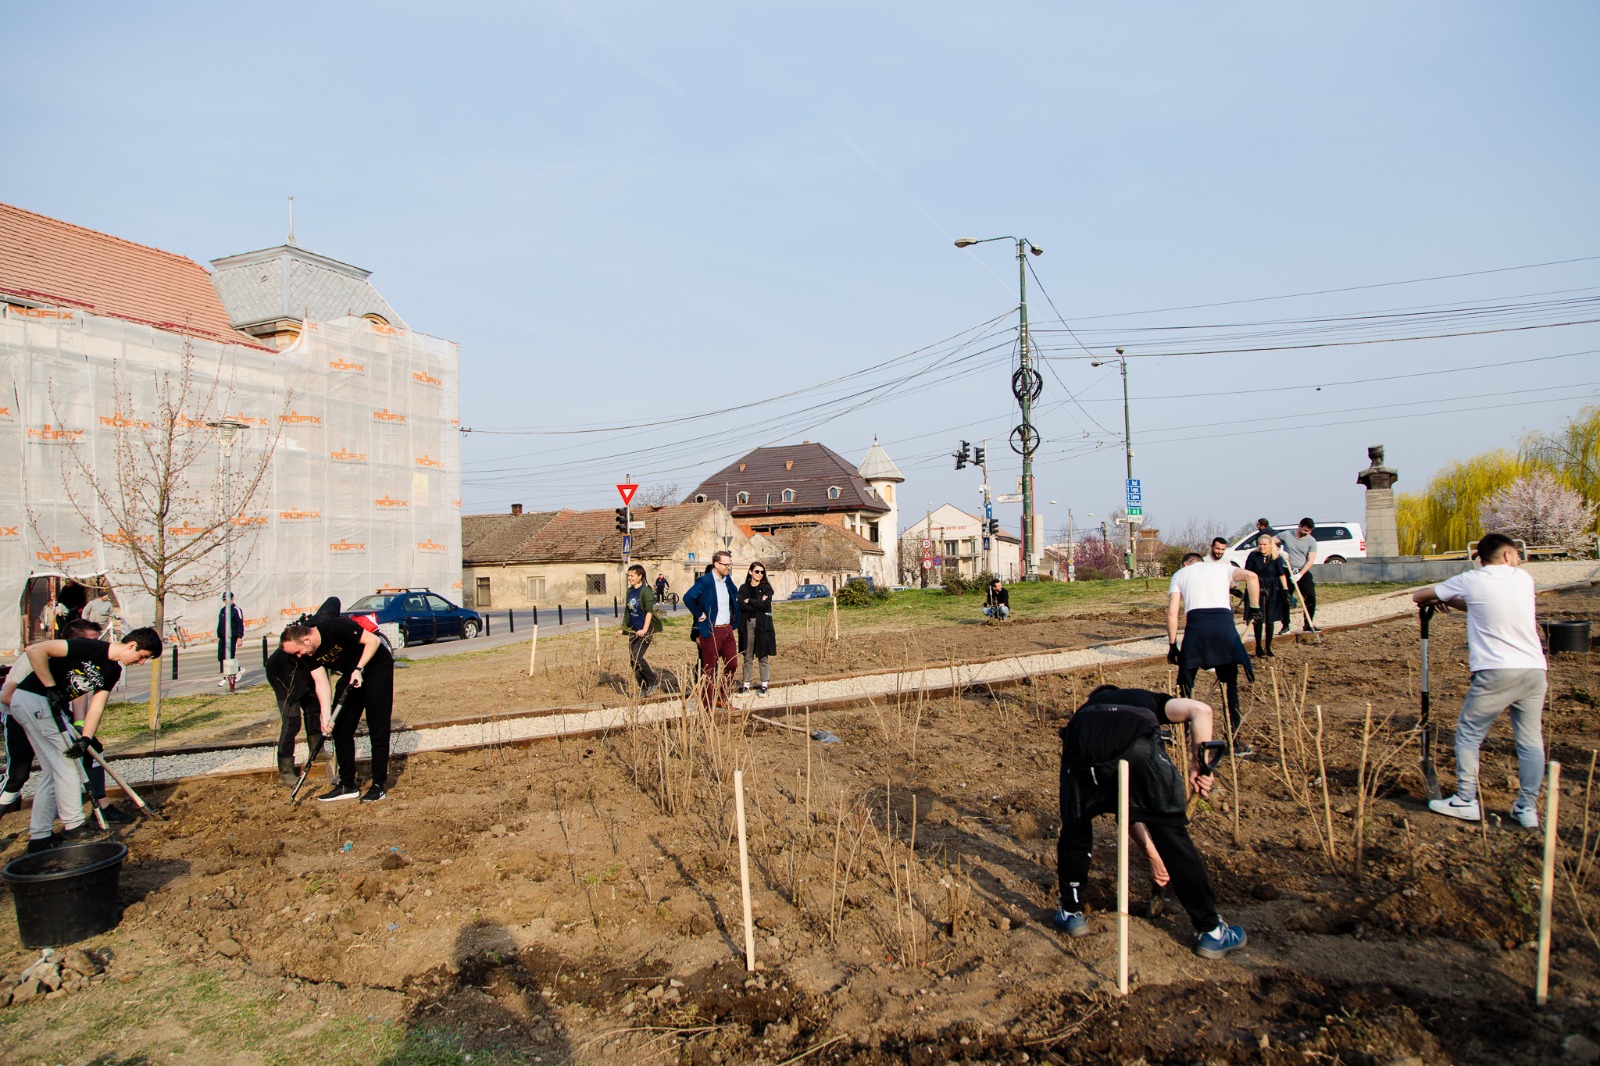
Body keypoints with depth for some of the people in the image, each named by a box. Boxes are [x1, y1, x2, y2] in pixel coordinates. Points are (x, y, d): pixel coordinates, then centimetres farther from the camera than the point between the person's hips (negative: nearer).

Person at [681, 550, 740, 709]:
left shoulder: (728, 580, 9)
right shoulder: (704, 581, -13)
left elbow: (735, 594, 29)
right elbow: (687, 597, -24)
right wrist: (699, 614, -16)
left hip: (727, 629, 7)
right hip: (711, 632, -7)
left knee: (732, 664, 12)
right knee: (709, 670, 2)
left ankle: (722, 698, 27)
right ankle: (709, 706, 10)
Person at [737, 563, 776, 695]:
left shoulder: (766, 588, 4)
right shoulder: (743, 588, 8)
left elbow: (766, 604, -11)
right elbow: (741, 605, -7)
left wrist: (749, 601, -5)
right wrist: (758, 604, -10)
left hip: (762, 625, -1)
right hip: (747, 624, 1)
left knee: (763, 657, 1)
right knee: (747, 657, 5)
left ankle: (764, 686, 7)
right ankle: (746, 685, 10)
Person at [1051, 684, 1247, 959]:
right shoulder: (1149, 699, 42)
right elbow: (1200, 710, 18)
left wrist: (1151, 850, 47)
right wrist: (1200, 764, 21)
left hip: (1081, 752, 2)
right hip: (1138, 748, -2)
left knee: (1074, 835, 26)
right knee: (1173, 837, 13)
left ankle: (1071, 913, 40)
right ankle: (1210, 932, 23)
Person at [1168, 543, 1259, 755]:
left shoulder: (1180, 574, 23)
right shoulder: (1222, 567, 25)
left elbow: (1172, 613, 10)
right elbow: (1251, 576, 3)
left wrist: (1172, 644, 13)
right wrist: (1254, 609, 8)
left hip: (1196, 623, -1)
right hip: (1224, 622, 1)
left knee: (1185, 686, 12)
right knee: (1230, 686, 12)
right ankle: (1235, 741, 13)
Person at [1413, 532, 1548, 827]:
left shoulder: (1471, 581, 0)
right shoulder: (1524, 578, 11)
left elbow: (1418, 596, 10)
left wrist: (1435, 600, 32)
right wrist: (1450, 601, 29)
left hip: (1495, 671, -4)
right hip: (1534, 670, 5)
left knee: (1469, 734, 6)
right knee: (1531, 740, 11)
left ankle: (1465, 802, 7)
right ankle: (1528, 808, 15)